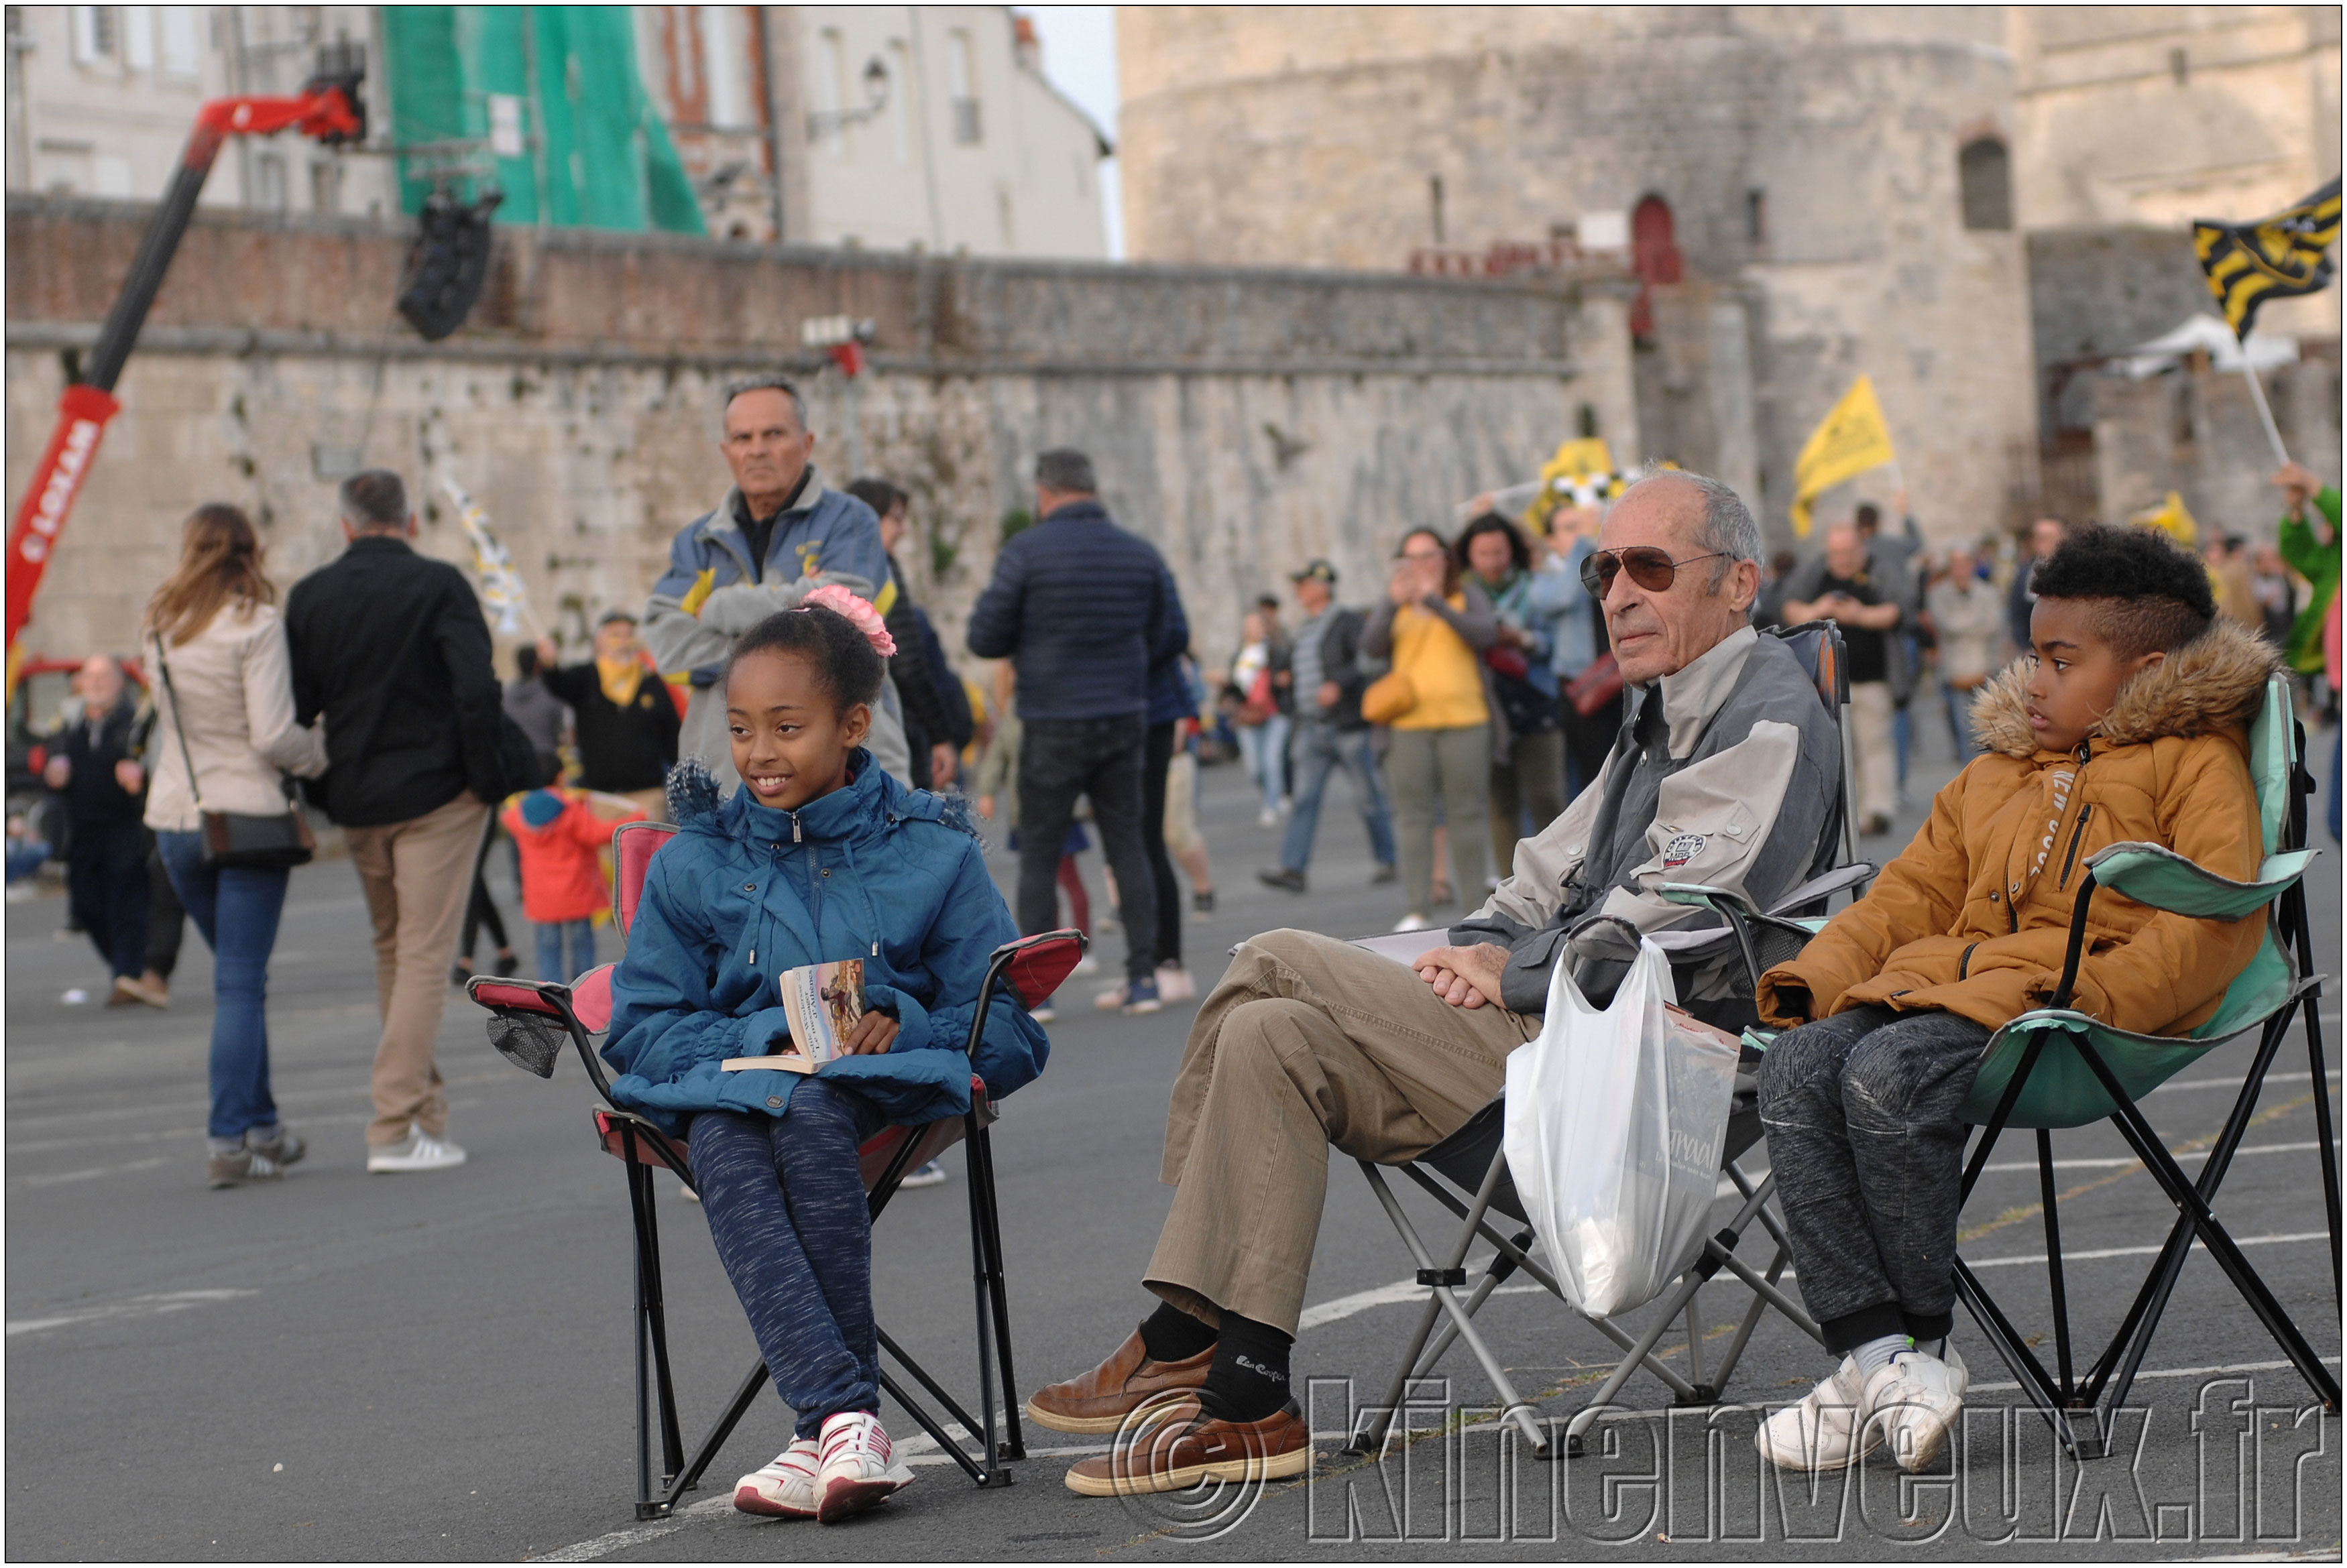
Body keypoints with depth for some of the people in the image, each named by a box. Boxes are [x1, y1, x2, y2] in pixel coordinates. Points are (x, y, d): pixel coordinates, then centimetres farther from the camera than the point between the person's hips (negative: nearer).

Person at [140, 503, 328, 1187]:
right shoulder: (255, 625, -12)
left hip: (174, 818, 5)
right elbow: (273, 736, -16)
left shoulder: (159, 630, 6)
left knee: (237, 977, 18)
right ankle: (229, 1141, -6)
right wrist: (323, 753, 2)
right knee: (242, 983, -2)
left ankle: (260, 1126, 22)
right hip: (245, 815, -5)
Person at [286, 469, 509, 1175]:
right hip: (437, 796, -5)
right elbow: (476, 690, -18)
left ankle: (424, 1109, 25)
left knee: (392, 952, 20)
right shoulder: (438, 585, -8)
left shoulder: (309, 596, 5)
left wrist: (320, 792, 13)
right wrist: (488, 776, -8)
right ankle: (396, 1128, -11)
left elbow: (294, 707, 5)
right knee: (425, 956, -4)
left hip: (356, 800, 5)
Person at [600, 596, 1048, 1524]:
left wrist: (902, 1020, -16)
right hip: (734, 1074, 1)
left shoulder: (932, 851, 8)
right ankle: (845, 1420, -51)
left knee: (811, 1114, -38)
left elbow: (1008, 1034, 5)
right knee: (722, 1147, -36)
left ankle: (828, 1427, -37)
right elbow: (644, 1030, 5)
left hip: (890, 1081, -1)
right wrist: (778, 1036, -11)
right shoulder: (692, 865, 11)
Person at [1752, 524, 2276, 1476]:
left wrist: (2095, 995, -22)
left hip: (2073, 1003, -7)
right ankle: (1871, 1347, -28)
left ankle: (1930, 1344, -20)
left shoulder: (2197, 763, 7)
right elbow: (1912, 894, 26)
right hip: (1947, 974, 8)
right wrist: (1815, 978, 8)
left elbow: (2217, 917, -8)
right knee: (1796, 1070, -22)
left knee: (1887, 1075, -33)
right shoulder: (1995, 773, 31)